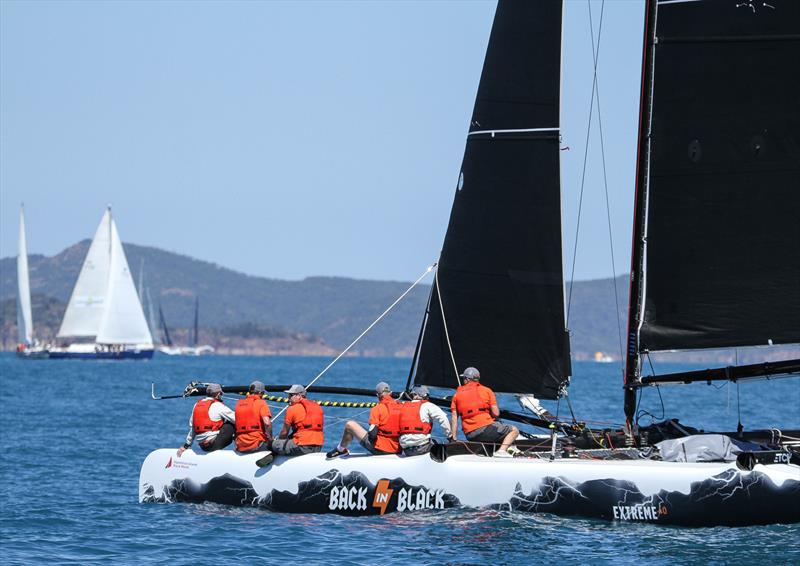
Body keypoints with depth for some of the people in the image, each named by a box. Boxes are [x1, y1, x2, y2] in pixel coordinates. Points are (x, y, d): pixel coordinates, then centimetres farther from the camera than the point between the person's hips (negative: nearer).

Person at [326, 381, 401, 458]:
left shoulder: (377, 409, -9)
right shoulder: (400, 407, 5)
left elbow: (372, 434, -18)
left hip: (379, 449, -6)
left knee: (350, 425, 1)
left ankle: (341, 449, 22)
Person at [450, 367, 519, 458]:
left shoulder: (457, 394, 14)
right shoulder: (486, 391, 7)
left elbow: (454, 418, 7)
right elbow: (496, 413, 0)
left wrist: (454, 438, 9)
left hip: (469, 436, 4)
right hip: (486, 429, -4)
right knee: (514, 430, 9)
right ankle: (502, 450, -15)